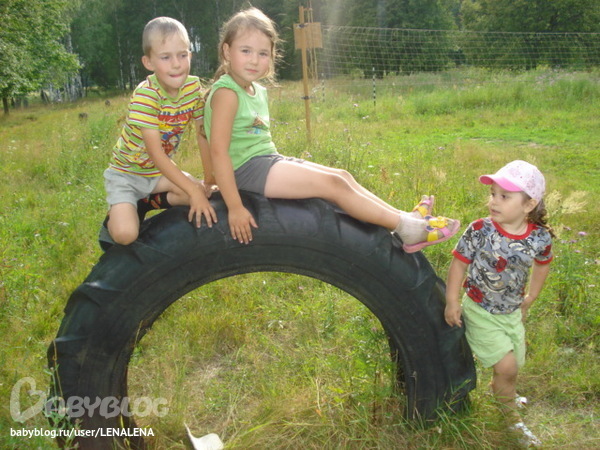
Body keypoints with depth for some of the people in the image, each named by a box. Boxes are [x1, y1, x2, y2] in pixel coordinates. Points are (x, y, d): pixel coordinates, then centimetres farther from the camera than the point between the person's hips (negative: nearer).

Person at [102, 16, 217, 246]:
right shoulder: (145, 95, -28)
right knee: (126, 234, -25)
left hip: (161, 171, 6)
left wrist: (209, 182, -7)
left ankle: (144, 204, 4)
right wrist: (194, 191, -33)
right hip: (127, 172, -5)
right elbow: (156, 154, -31)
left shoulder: (194, 87, -12)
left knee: (205, 195, -13)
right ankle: (116, 215, 11)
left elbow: (203, 134, -5)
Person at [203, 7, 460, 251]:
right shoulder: (226, 93, -15)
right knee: (333, 184, -14)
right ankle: (407, 228, -9)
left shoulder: (258, 92, 14)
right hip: (246, 169, -9)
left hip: (269, 161, 9)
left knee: (343, 177, 4)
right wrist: (235, 207, -26)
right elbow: (218, 151, -22)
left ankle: (404, 218, 3)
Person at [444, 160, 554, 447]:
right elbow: (459, 263, -13)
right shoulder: (479, 230, -23)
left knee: (513, 366, 17)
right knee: (506, 365, -11)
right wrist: (451, 302, -14)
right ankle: (512, 419, 16)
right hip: (481, 312, -4)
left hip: (513, 312, 4)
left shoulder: (540, 237, -14)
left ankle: (500, 392, 53)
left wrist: (530, 299, 14)